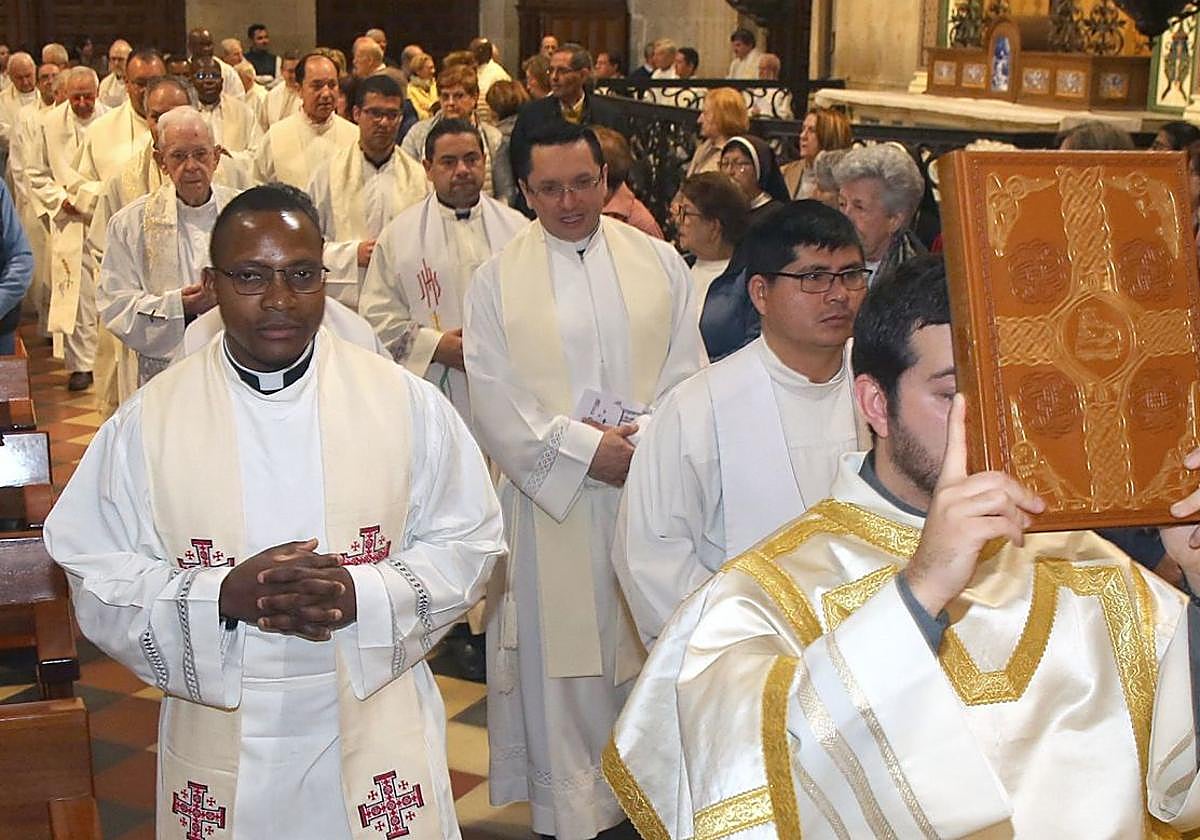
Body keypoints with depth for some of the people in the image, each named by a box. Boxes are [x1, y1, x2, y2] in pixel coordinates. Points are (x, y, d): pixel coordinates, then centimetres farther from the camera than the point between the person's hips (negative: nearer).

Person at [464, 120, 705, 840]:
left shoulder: (661, 263, 5)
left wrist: (641, 442, -14)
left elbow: (687, 373, 2)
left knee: (649, 644, 10)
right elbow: (495, 403, -5)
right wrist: (586, 449, -13)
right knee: (563, 661, 6)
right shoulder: (498, 281, 1)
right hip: (553, 499, -1)